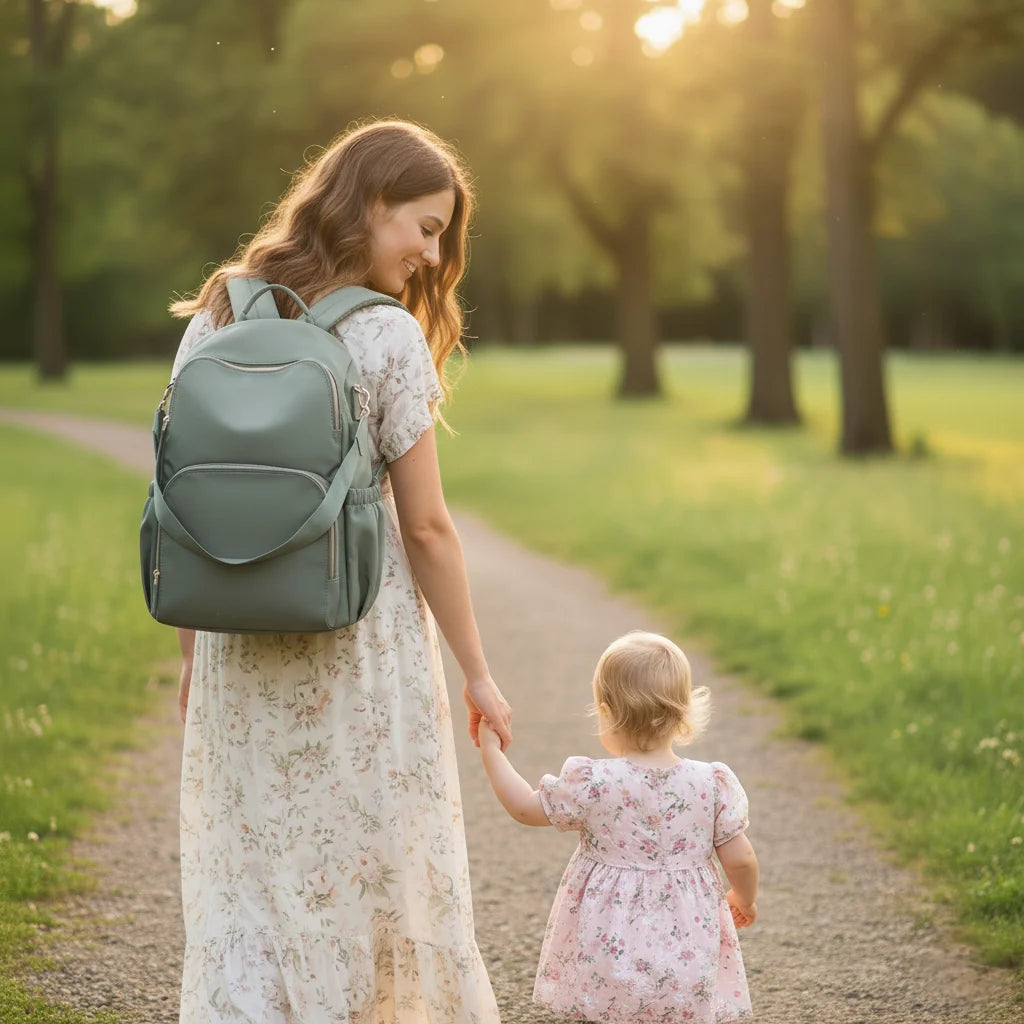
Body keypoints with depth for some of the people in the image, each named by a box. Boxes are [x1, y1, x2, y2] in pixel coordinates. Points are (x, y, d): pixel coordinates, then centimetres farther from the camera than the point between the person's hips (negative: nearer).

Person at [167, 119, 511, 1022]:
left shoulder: (216, 316, 2)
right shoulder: (388, 339, -11)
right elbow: (424, 527, -10)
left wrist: (192, 653, 13)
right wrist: (477, 671, -1)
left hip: (240, 650, 4)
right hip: (360, 650, -3)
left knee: (243, 885, 10)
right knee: (383, 879, 13)